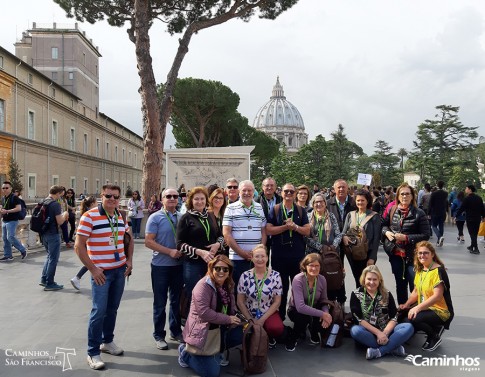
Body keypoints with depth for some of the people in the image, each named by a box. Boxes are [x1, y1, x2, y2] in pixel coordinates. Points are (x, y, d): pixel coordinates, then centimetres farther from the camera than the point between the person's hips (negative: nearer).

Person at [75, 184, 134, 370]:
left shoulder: (120, 216, 7)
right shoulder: (89, 216, -13)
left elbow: (128, 238, 20)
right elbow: (79, 246, -14)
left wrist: (129, 260, 8)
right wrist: (92, 269, -16)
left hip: (120, 270, 6)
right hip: (101, 272, -6)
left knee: (112, 308, 15)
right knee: (99, 311, -4)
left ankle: (107, 341, 33)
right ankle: (93, 352, 9)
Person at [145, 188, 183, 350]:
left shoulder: (181, 217, 5)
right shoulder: (155, 218, -8)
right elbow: (148, 242, -14)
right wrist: (170, 251, -19)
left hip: (178, 264, 4)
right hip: (161, 265, -4)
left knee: (177, 300, 15)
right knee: (160, 302, 6)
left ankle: (176, 331, 32)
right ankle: (159, 335, 21)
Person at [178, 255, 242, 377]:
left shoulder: (228, 286, 6)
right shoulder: (203, 285, -21)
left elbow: (231, 308, 15)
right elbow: (204, 313, -29)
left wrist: (233, 319, -9)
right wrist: (228, 319, -22)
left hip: (220, 329, 8)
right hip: (202, 332, -8)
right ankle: (186, 353, 12)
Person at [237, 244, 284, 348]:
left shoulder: (275, 276, -6)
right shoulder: (245, 276, -6)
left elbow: (277, 302, -5)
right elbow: (240, 302, -1)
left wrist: (262, 319, -13)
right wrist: (251, 320, -9)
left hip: (269, 313, 0)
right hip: (249, 314, 1)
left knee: (277, 329, -31)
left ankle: (270, 338, 7)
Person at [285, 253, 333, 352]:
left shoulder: (322, 279, -13)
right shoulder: (298, 280, -28)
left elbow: (323, 301, -3)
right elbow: (300, 307, -35)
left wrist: (326, 313, -25)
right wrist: (322, 314, -35)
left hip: (313, 310, 4)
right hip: (295, 311, -4)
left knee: (325, 322, -23)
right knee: (305, 317, -36)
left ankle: (314, 334, 16)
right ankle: (291, 339, -4)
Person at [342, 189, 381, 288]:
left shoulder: (374, 217, -3)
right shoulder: (350, 215, 8)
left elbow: (376, 239, -5)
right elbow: (344, 232, 8)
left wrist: (372, 257, -10)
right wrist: (344, 237, -17)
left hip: (367, 254, -3)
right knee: (357, 280, 10)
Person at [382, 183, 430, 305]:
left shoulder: (419, 214, -7)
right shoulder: (392, 211, 3)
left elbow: (426, 235, -10)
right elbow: (384, 225, 16)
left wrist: (406, 238, -19)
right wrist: (387, 232, -6)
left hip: (412, 256, -4)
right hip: (396, 254, 4)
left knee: (414, 285, -4)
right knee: (400, 284, 17)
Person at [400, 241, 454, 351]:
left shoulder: (438, 270, -16)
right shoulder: (419, 270, 8)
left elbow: (437, 296, -23)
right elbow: (416, 291, 15)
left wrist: (418, 308, -28)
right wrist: (407, 304, 0)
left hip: (441, 311, -8)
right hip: (424, 308, 8)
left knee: (413, 319, -30)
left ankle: (435, 337, -1)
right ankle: (434, 328, 6)